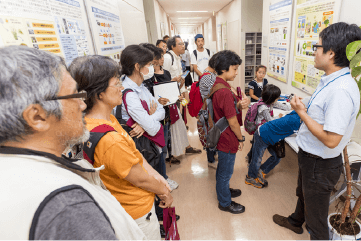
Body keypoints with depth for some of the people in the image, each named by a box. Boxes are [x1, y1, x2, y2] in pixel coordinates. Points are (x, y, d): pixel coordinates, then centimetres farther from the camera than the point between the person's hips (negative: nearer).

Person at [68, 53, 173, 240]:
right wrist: (165, 192, -6)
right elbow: (141, 179, -23)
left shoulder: (108, 118, -6)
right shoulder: (109, 139, -36)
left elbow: (134, 153, 1)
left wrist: (155, 175, -2)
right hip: (137, 212, -8)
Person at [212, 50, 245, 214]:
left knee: (222, 168, 28)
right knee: (226, 172, 11)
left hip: (220, 136, 10)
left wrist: (238, 105, 1)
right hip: (227, 139, -9)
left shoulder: (215, 85, 1)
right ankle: (225, 203, 33)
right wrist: (241, 138, -9)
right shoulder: (225, 91, -29)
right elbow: (233, 122, -22)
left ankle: (223, 190, 51)